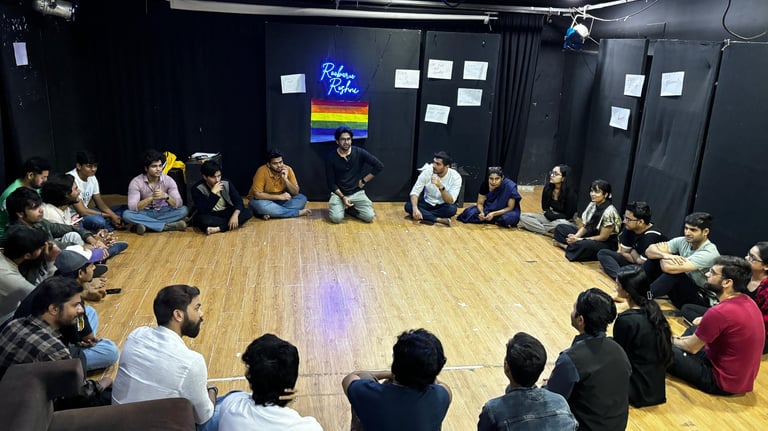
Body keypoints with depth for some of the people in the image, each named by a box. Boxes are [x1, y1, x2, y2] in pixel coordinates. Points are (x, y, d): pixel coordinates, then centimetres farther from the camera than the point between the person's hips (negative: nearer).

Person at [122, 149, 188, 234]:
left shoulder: (168, 180, -11)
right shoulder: (136, 182, -15)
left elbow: (178, 204, -19)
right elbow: (132, 207, -24)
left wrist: (166, 196, -38)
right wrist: (151, 197, -36)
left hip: (163, 213, 1)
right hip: (145, 214, -1)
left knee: (184, 210, -24)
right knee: (126, 214, -32)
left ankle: (146, 225, -25)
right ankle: (167, 226, -29)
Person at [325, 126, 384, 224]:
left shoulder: (359, 152, -6)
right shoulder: (331, 157, -7)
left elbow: (379, 166, -4)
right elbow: (331, 183, -4)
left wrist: (364, 180, -5)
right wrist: (342, 197, -16)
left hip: (357, 192, 1)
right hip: (339, 193, -1)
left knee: (369, 217, -19)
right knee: (336, 218, -27)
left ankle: (349, 209, 10)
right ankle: (343, 207, 9)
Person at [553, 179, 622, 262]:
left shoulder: (609, 212, -23)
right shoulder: (592, 205, 0)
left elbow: (603, 237, -21)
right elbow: (585, 226, 6)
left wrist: (579, 240, -20)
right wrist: (575, 237, -15)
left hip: (607, 244, -8)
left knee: (586, 245, -41)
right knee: (560, 227, 3)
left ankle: (566, 246, -14)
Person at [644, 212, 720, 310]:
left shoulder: (708, 253, -25)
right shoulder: (683, 241, -4)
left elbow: (669, 268, -35)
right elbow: (649, 251, -10)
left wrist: (663, 254, -12)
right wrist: (665, 255, -32)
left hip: (704, 301, -7)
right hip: (683, 292, 7)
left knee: (672, 271, -33)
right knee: (654, 258, -7)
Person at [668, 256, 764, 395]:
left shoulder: (719, 312, -29)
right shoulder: (747, 301, -2)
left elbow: (692, 348, -13)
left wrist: (672, 340, 7)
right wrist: (681, 340, 14)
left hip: (723, 382, -9)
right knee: (693, 330, 22)